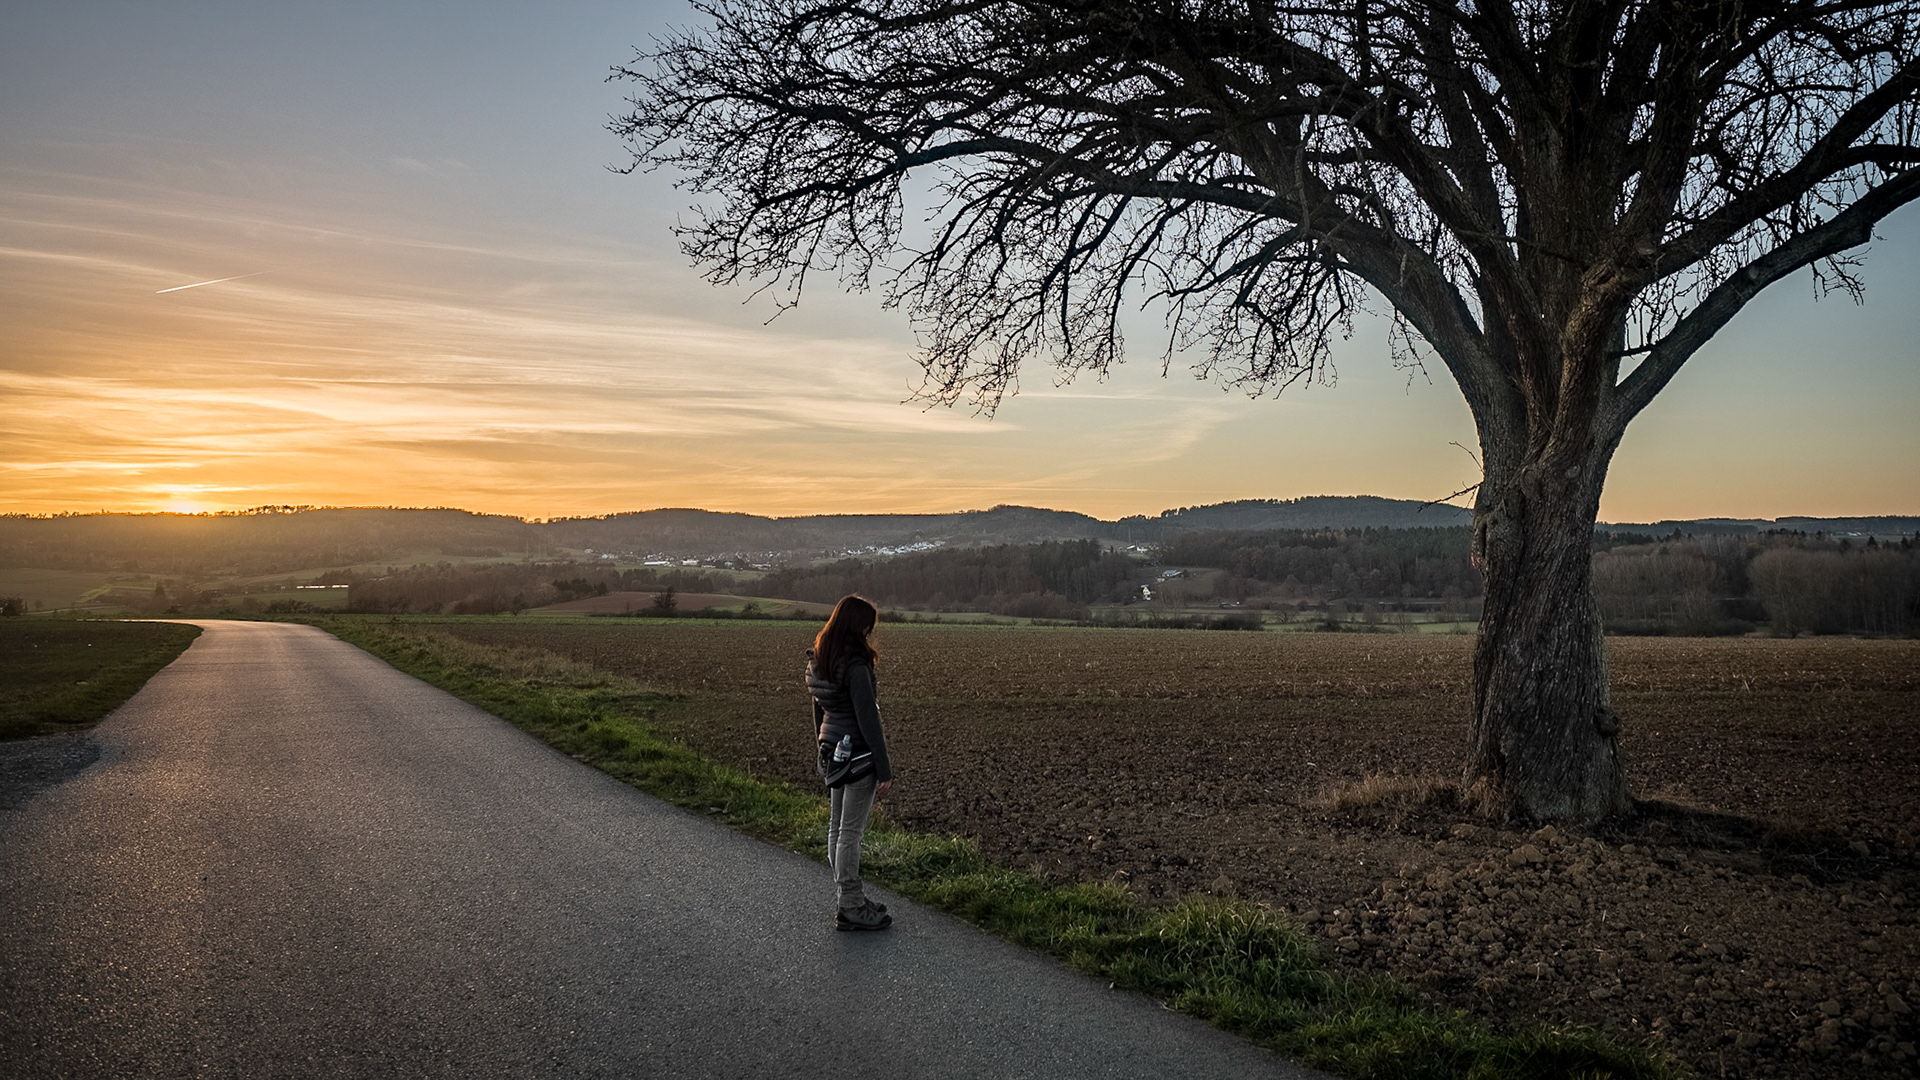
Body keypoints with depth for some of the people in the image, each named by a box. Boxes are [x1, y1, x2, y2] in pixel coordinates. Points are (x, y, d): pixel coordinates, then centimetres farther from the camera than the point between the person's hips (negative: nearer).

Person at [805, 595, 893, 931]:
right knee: (851, 831, -1)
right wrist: (885, 770, -17)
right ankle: (850, 908, 8)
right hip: (858, 755, -9)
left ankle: (845, 899, 26)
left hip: (833, 752, 9)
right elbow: (867, 718, -21)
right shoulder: (854, 664, -20)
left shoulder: (818, 662, 7)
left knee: (836, 828, 15)